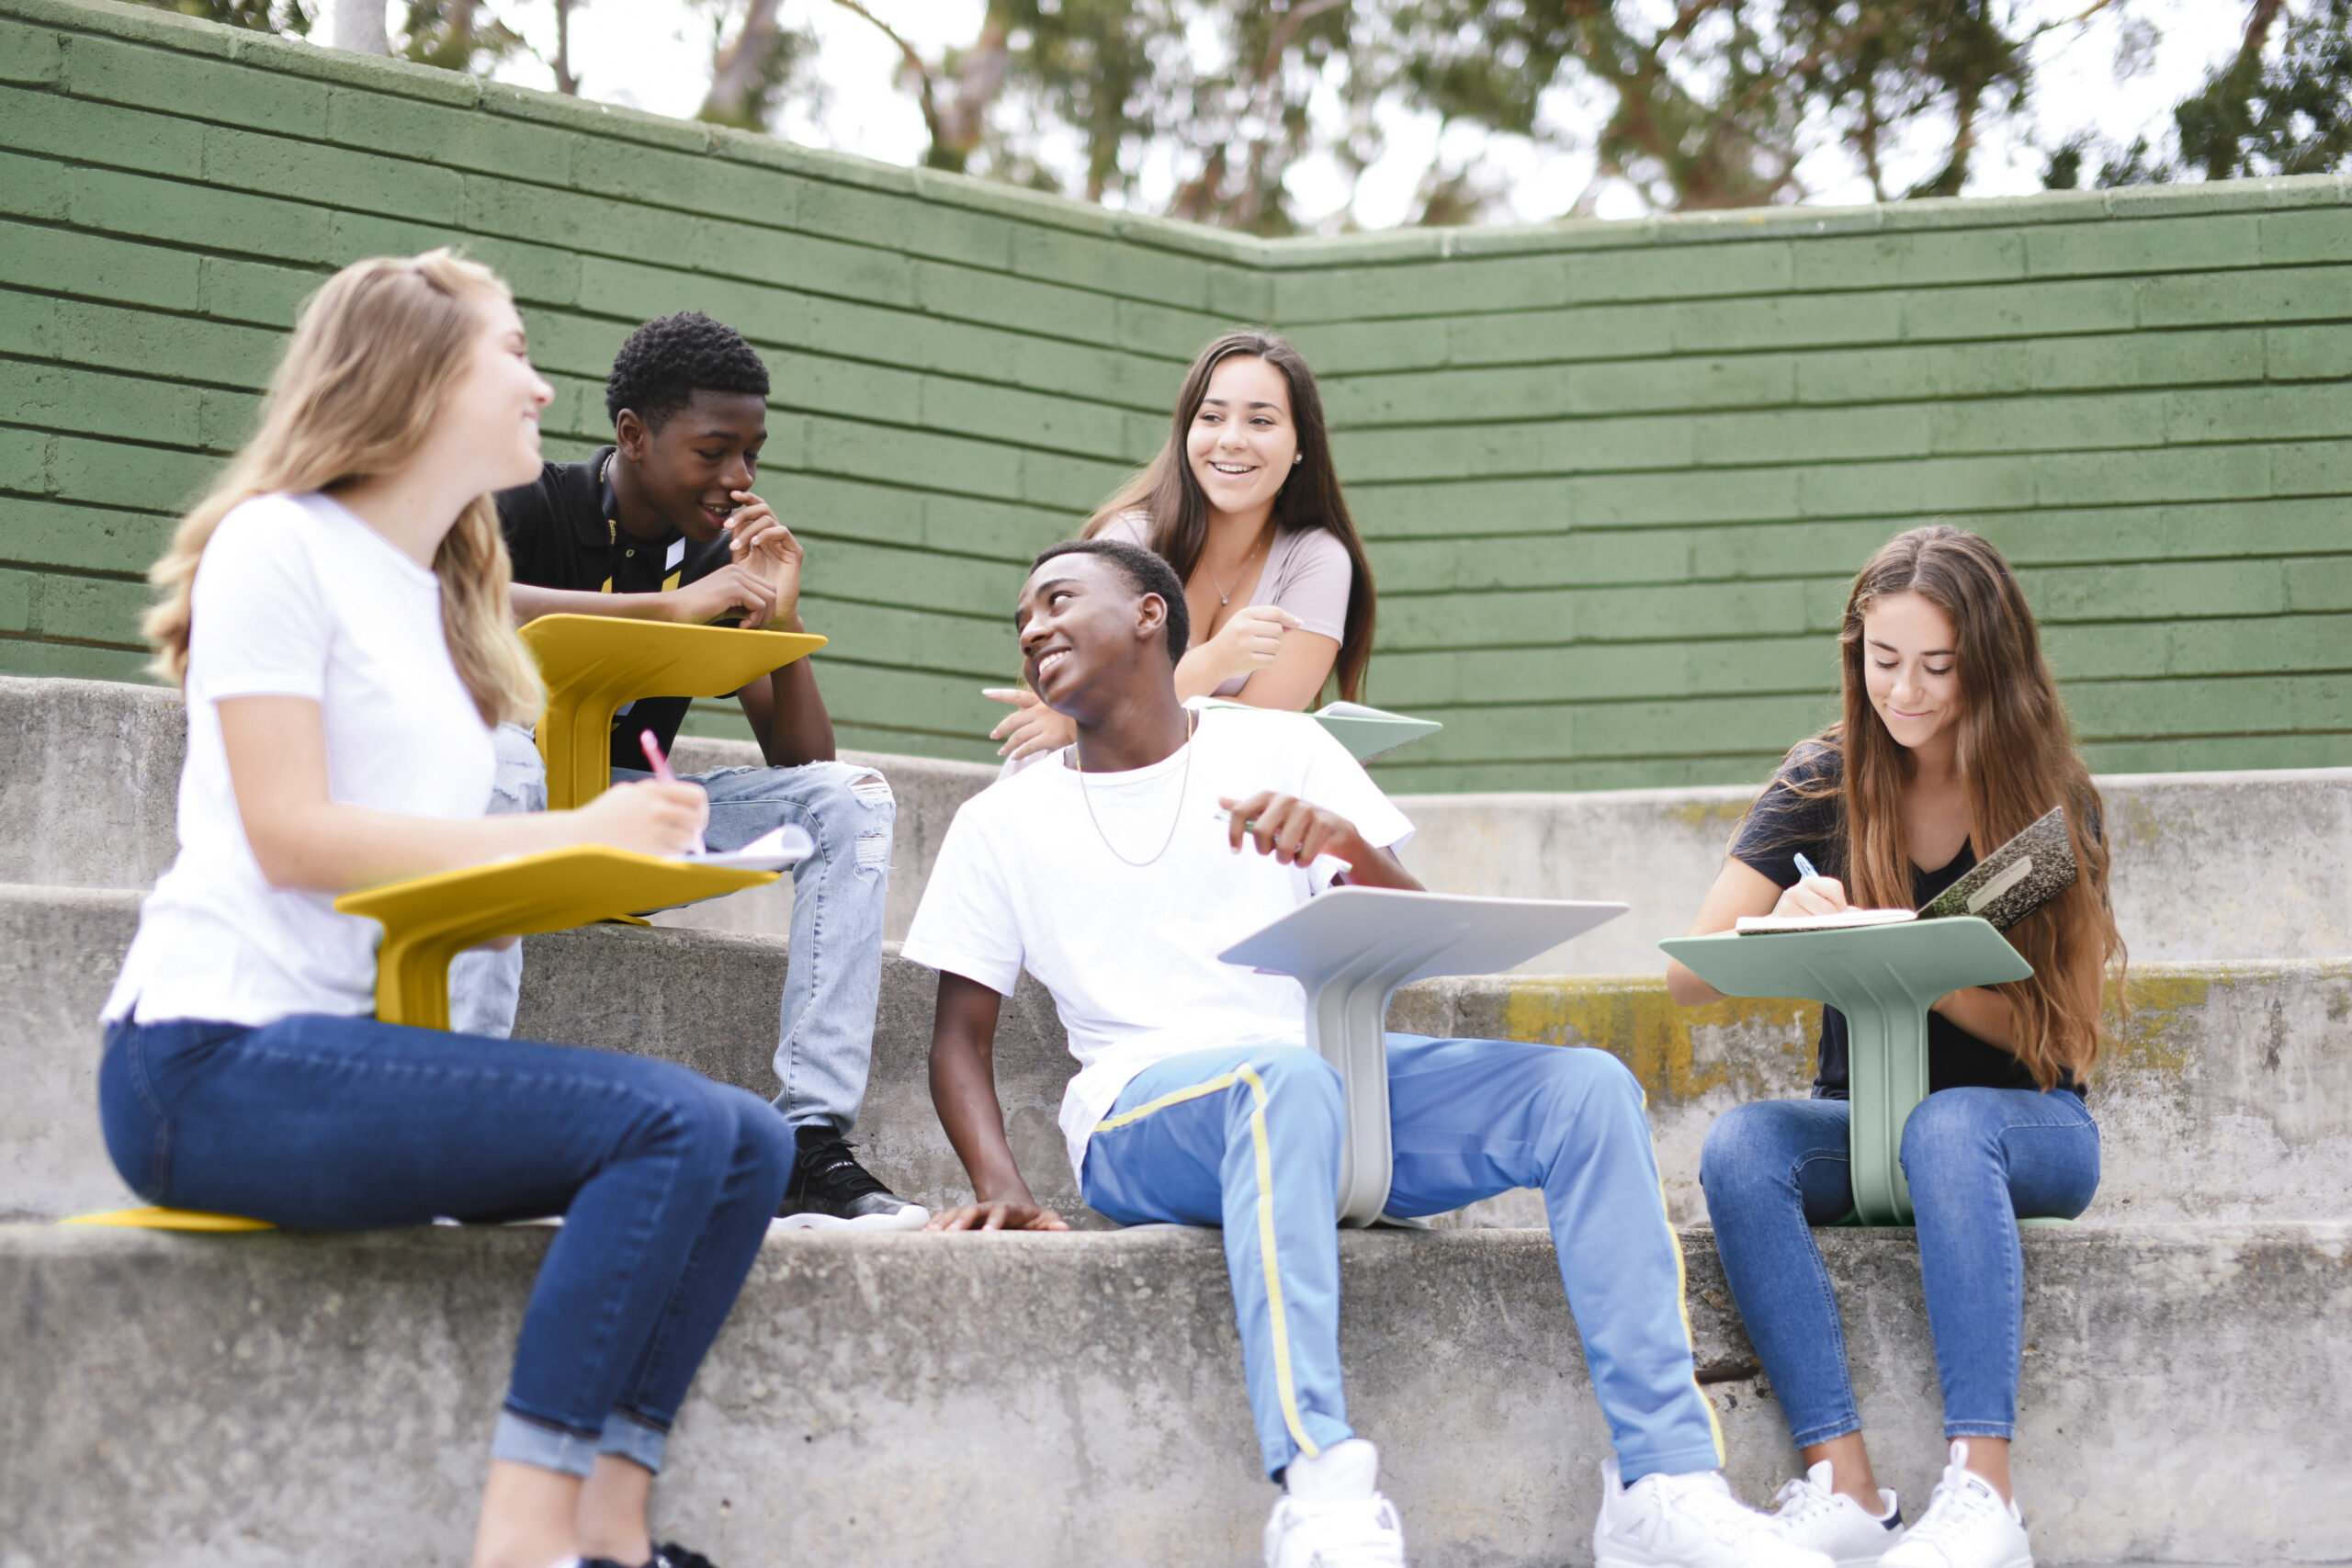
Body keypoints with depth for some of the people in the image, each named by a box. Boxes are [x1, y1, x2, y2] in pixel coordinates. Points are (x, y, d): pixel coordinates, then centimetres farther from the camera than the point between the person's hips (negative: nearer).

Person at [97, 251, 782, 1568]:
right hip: (219, 1059, -8)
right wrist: (567, 838, -14)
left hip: (351, 1050, 8)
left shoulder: (444, 604, 23)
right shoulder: (280, 542, -3)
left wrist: (623, 847, 1)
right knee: (675, 1122, -24)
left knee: (751, 1142, -8)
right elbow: (288, 834, -12)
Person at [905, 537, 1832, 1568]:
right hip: (1144, 1116, -3)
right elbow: (960, 1037, 11)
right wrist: (998, 1185, -9)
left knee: (1587, 1086, -21)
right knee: (1288, 1077, -39)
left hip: (1336, 1077, 3)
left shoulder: (1281, 751, 13)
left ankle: (1667, 1483, -28)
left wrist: (1350, 845, -16)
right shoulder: (1001, 825, 13)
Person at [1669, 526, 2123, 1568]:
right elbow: (1687, 976, -5)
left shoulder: (2052, 802, -4)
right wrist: (1783, 933, -28)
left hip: (2026, 1126, -2)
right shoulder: (1823, 786, 1)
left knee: (1945, 1125, -37)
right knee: (1739, 1149, -30)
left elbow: (2057, 1035, -11)